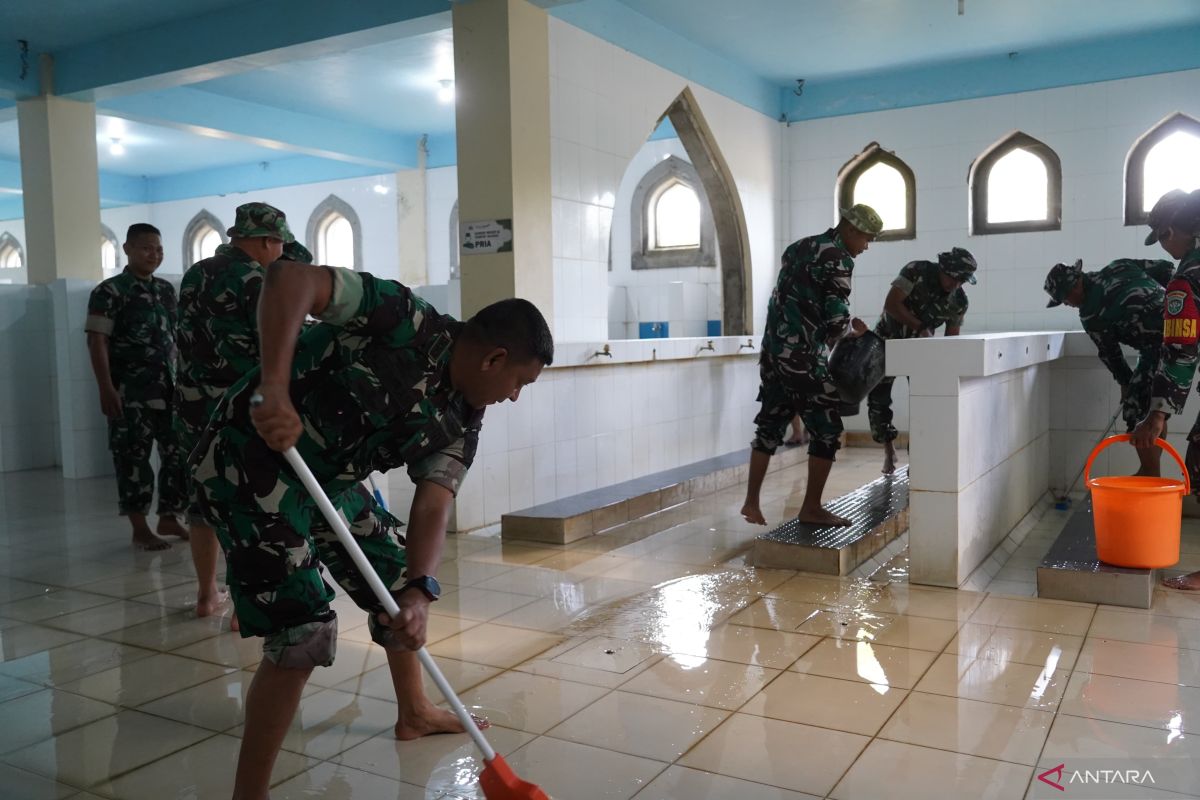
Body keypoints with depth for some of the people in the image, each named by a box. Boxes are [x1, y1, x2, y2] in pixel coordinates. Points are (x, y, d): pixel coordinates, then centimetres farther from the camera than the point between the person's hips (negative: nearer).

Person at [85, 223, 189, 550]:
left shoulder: (167, 290, 13)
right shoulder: (110, 291, -5)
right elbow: (97, 342, -10)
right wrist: (106, 389, -16)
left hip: (168, 388, 6)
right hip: (130, 392, -6)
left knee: (179, 453, 7)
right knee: (133, 458, 0)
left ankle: (168, 519, 20)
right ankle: (140, 529, 8)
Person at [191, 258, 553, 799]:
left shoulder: (461, 420, 0)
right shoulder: (409, 323, -22)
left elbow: (433, 505, -9)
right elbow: (289, 277, -30)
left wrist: (420, 591, -26)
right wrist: (275, 388, -41)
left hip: (327, 480, 9)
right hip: (248, 464, -9)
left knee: (399, 579, 18)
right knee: (305, 631, -15)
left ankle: (414, 713, 42)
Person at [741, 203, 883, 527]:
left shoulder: (799, 247, 17)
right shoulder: (838, 258, -9)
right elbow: (836, 317, -15)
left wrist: (840, 324, 20)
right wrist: (852, 328, 6)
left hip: (774, 351, 9)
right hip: (803, 357, -8)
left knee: (770, 425, 13)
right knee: (827, 430, 2)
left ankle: (751, 503, 15)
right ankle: (811, 508, 7)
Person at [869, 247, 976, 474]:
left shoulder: (959, 302, -11)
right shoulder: (916, 272, -23)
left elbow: (951, 337, -3)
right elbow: (891, 304, -28)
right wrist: (920, 327, -34)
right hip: (888, 339, -2)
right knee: (877, 397, -3)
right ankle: (889, 449, 14)